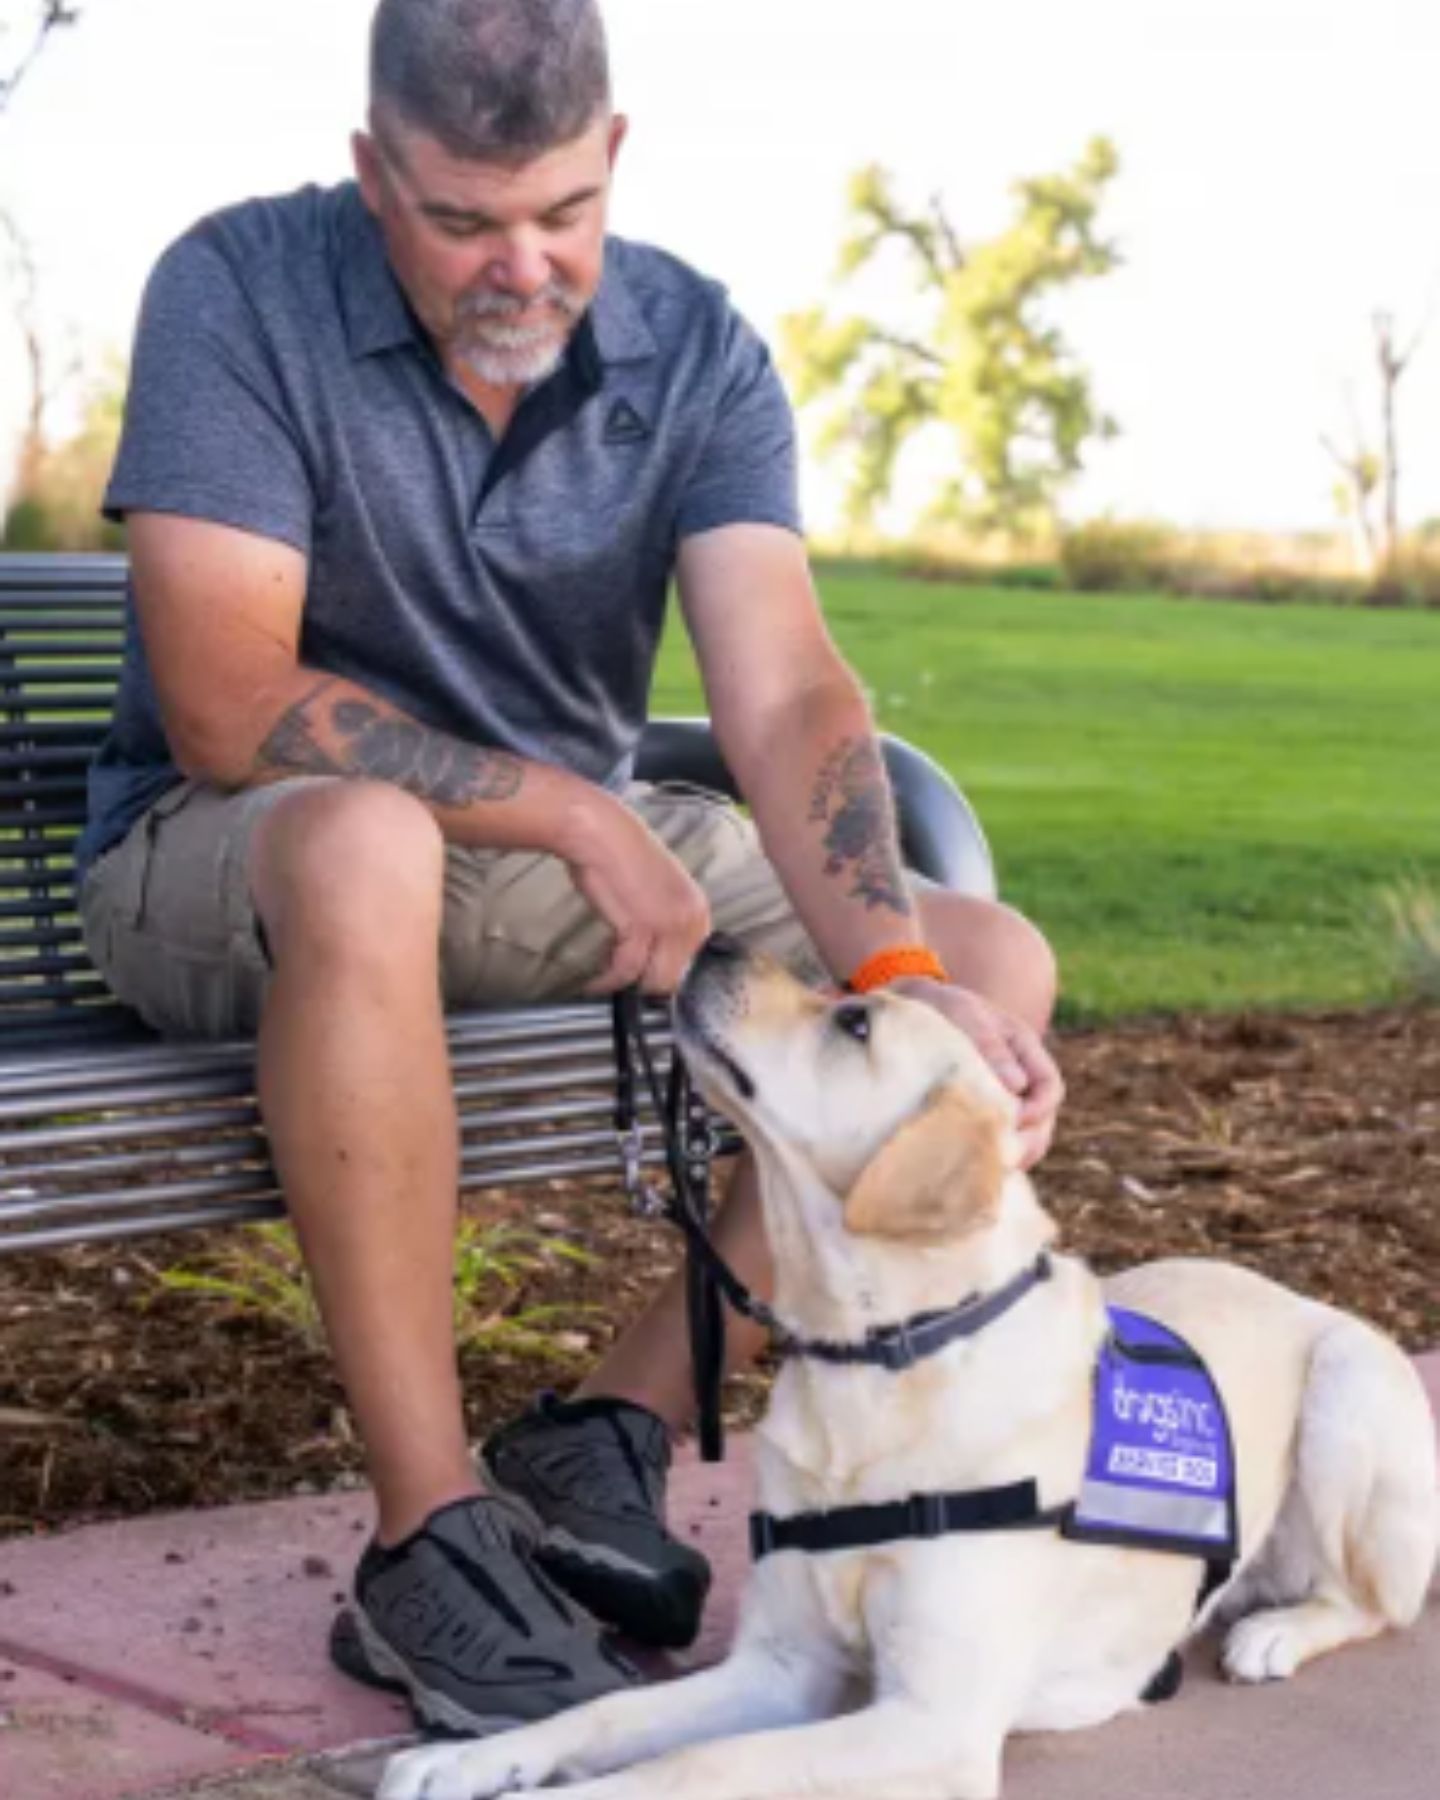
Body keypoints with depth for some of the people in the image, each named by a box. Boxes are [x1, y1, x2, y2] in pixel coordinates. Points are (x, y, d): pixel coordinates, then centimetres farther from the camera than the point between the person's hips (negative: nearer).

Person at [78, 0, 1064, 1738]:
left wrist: (897, 970, -35)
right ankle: (430, 1541, -32)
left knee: (993, 965, -10)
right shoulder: (239, 290, -15)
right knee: (366, 846, -42)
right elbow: (227, 711, -22)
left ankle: (610, 1433, -10)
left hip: (576, 858, 5)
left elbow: (785, 696, -18)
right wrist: (569, 811, -22)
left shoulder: (696, 348, -5)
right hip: (225, 868, -5)